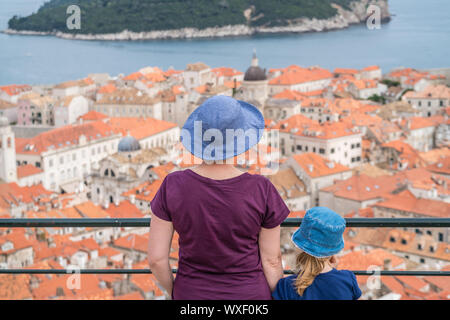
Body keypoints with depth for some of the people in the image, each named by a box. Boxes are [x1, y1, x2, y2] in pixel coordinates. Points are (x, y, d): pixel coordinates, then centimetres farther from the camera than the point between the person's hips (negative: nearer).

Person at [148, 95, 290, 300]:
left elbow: (156, 258, -10)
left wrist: (173, 291, 8)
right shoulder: (261, 190, -18)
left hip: (193, 297, 1)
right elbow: (272, 260, -9)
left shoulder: (173, 186, -16)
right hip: (249, 296, -1)